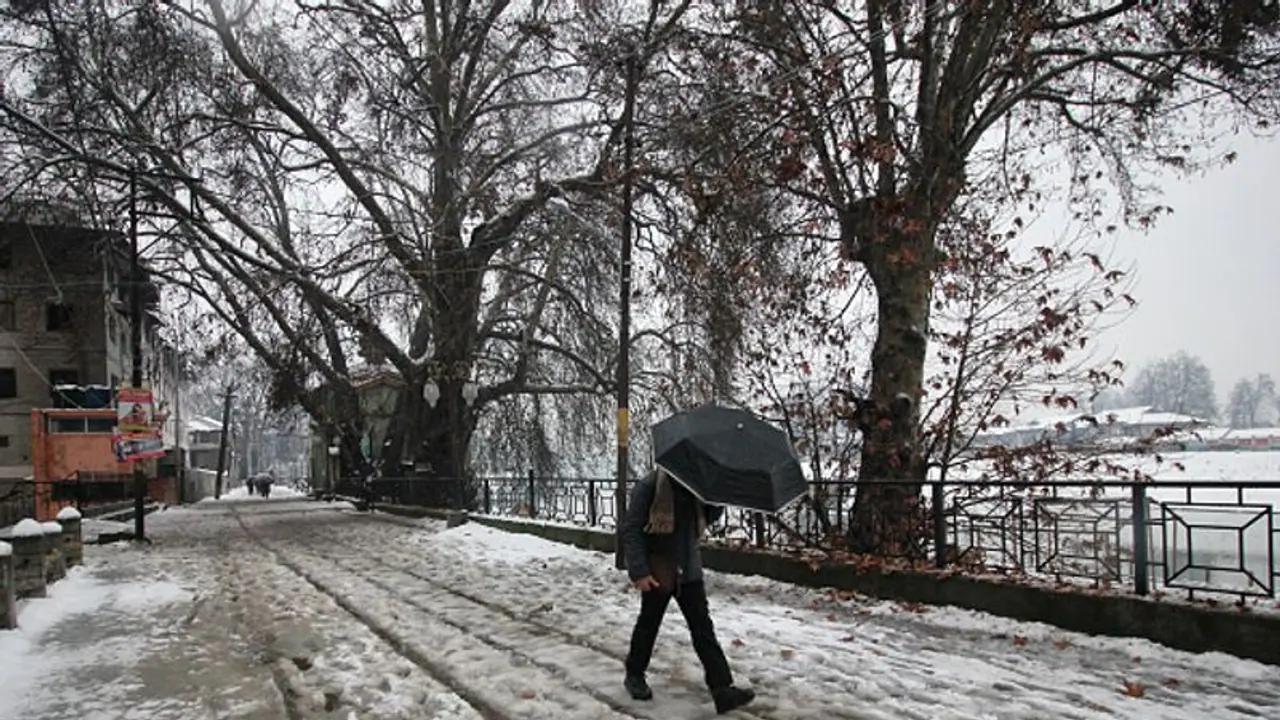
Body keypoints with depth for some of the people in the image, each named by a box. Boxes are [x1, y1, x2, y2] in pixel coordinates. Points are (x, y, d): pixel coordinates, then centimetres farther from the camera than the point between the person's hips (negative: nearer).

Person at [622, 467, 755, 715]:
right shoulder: (649, 486, -17)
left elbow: (710, 517, 13)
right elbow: (631, 529, -17)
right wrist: (638, 571, -22)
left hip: (689, 570, 5)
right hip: (658, 571, -5)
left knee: (703, 629, 1)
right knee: (649, 624, 13)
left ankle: (722, 688, 0)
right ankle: (634, 675, 34)